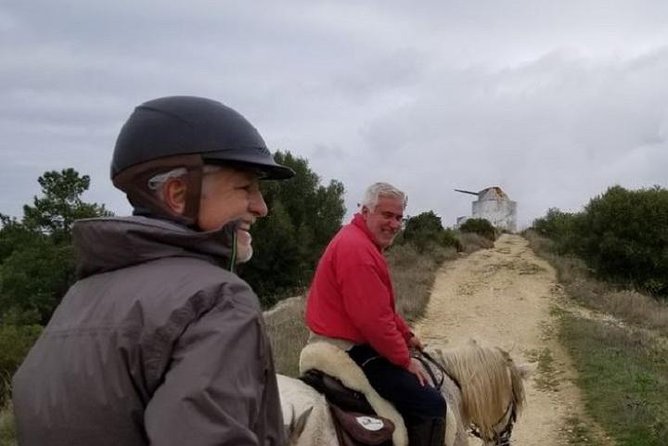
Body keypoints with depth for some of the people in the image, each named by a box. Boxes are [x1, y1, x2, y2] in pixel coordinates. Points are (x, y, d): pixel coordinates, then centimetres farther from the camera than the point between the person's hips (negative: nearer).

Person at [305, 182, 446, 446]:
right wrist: (405, 360, -15)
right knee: (431, 405, -14)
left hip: (350, 341, 11)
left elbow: (382, 307, 23)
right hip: (350, 350, -11)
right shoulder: (357, 249, -21)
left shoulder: (362, 243, 15)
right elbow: (374, 318, -25)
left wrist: (406, 335, 17)